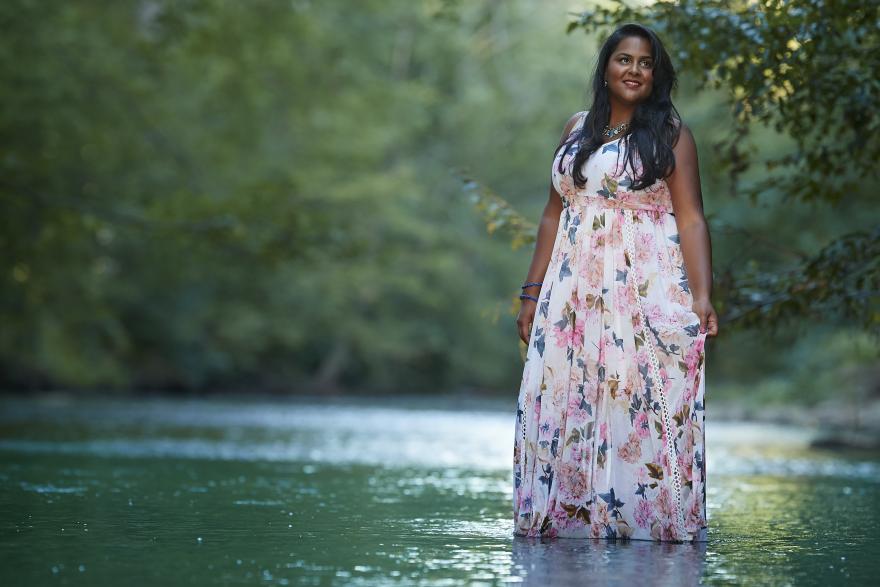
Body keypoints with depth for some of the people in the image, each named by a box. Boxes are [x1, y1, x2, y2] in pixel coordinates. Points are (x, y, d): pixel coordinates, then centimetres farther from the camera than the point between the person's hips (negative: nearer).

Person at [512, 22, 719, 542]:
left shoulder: (670, 131, 2)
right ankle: (566, 516, 11)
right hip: (574, 291, 4)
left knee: (638, 402, -7)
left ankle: (643, 518, 3)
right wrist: (533, 294, 10)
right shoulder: (577, 130, 15)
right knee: (564, 403, 2)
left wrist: (702, 296, -16)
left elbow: (691, 218, -5)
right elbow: (554, 215, 15)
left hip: (646, 290, -4)